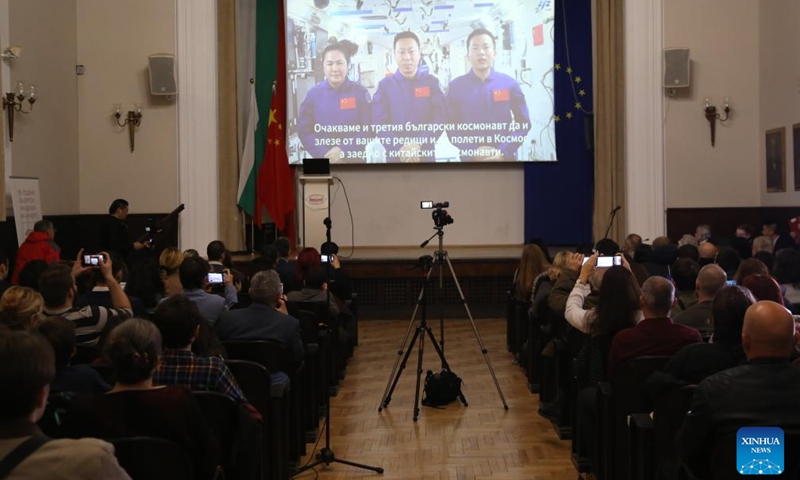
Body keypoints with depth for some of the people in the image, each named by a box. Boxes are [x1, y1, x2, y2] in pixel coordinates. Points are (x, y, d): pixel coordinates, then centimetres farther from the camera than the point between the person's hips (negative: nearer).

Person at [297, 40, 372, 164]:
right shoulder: (313, 94, -1)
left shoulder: (360, 93, -2)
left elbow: (368, 130, -6)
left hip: (354, 160, 0)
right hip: (323, 159, 0)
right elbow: (304, 131, -2)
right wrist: (324, 154, -16)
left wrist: (343, 151, -18)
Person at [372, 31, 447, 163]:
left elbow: (440, 117, -5)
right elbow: (379, 123, -3)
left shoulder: (431, 82, 5)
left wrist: (419, 144, -19)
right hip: (395, 156, 0)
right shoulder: (384, 85, 5)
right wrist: (399, 149, -18)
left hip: (426, 155, 0)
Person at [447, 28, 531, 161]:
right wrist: (472, 152, -14)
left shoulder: (509, 84, 2)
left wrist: (503, 152, -10)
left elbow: (523, 123, 2)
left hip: (504, 158, 0)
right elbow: (451, 127, 0)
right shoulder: (456, 86, 1)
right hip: (470, 158, 0)